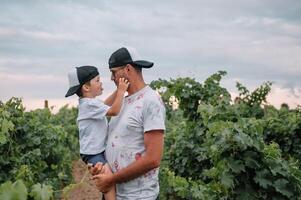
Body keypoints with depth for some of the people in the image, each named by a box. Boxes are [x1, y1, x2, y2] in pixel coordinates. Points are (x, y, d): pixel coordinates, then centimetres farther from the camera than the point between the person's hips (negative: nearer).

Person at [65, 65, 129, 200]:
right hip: (92, 153, -11)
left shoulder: (88, 102, 11)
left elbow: (106, 104, 21)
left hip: (99, 150, 11)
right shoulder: (90, 104, -22)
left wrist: (119, 90, 9)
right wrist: (121, 91, -22)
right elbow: (114, 111, -27)